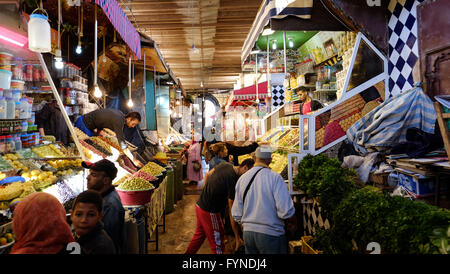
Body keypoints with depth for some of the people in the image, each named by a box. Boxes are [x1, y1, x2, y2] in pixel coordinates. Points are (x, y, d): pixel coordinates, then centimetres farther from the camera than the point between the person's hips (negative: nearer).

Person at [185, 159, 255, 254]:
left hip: (200, 205, 9)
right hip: (210, 212, -9)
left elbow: (208, 175, 12)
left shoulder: (225, 164, -3)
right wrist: (237, 237, -14)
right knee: (218, 246, 5)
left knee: (199, 235, 28)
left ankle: (188, 253, 46)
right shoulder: (234, 182, -25)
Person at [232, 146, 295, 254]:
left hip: (248, 233, 5)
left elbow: (236, 213, 4)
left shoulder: (242, 179, -1)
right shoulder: (275, 177, -16)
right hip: (271, 234, -4)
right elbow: (286, 212, -21)